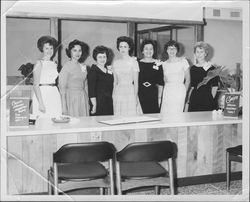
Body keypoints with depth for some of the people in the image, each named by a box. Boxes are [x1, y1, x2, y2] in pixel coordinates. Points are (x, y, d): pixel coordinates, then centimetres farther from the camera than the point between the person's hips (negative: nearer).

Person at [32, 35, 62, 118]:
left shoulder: (54, 64, 14)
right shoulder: (39, 63, -4)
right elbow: (36, 85, -9)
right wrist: (40, 103, -18)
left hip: (55, 95, 6)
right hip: (43, 94, -6)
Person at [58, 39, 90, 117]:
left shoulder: (83, 66, 9)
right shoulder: (67, 66, -6)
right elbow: (62, 86, -7)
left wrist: (87, 101, 12)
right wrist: (64, 106, -11)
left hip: (83, 98, 5)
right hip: (71, 98, -5)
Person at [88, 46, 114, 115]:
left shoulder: (109, 69, 14)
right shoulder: (93, 70, -7)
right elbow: (91, 90, -12)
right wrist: (94, 105, -16)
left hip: (109, 103, 7)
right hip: (98, 103, -7)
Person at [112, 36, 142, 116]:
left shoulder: (133, 62, -2)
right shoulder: (115, 63, 10)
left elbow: (136, 81, -2)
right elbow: (115, 81, 14)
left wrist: (135, 96, -8)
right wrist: (113, 95, 8)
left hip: (130, 92, -3)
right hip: (118, 93, 3)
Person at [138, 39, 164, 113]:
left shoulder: (158, 64, 5)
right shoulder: (138, 63, 5)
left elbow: (160, 83, 6)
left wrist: (159, 97, 1)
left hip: (153, 95, 0)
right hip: (140, 94, 0)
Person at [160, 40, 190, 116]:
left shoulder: (183, 61, 2)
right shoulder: (164, 64, 10)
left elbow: (188, 80, 6)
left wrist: (184, 92, 3)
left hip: (179, 90, -3)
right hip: (167, 92, 3)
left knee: (176, 115, -10)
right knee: (164, 114, -4)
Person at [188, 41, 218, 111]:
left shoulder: (211, 68, -3)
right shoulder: (193, 68, 12)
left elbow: (215, 87, -2)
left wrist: (211, 99, -3)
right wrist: (188, 99, 9)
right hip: (194, 100, 4)